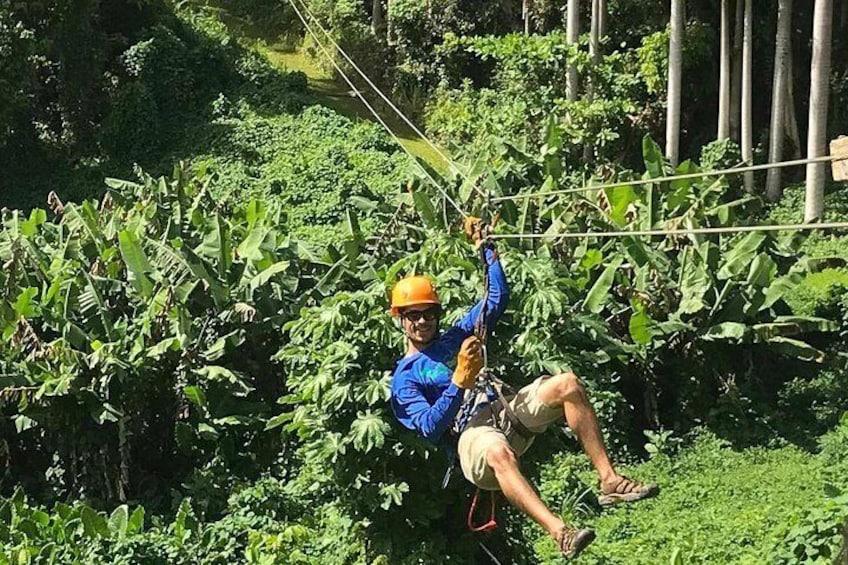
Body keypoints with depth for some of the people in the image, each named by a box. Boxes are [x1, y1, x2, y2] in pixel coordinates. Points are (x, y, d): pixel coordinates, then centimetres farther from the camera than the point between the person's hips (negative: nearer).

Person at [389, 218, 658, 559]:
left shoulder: (454, 338, 26)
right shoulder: (404, 378, 9)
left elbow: (498, 297, 26)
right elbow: (429, 428, -7)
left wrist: (485, 247, 20)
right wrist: (460, 380, -17)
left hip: (506, 411, 7)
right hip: (471, 434, -6)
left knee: (568, 385, -18)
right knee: (498, 452, -44)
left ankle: (609, 481, -21)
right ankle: (561, 534, -58)